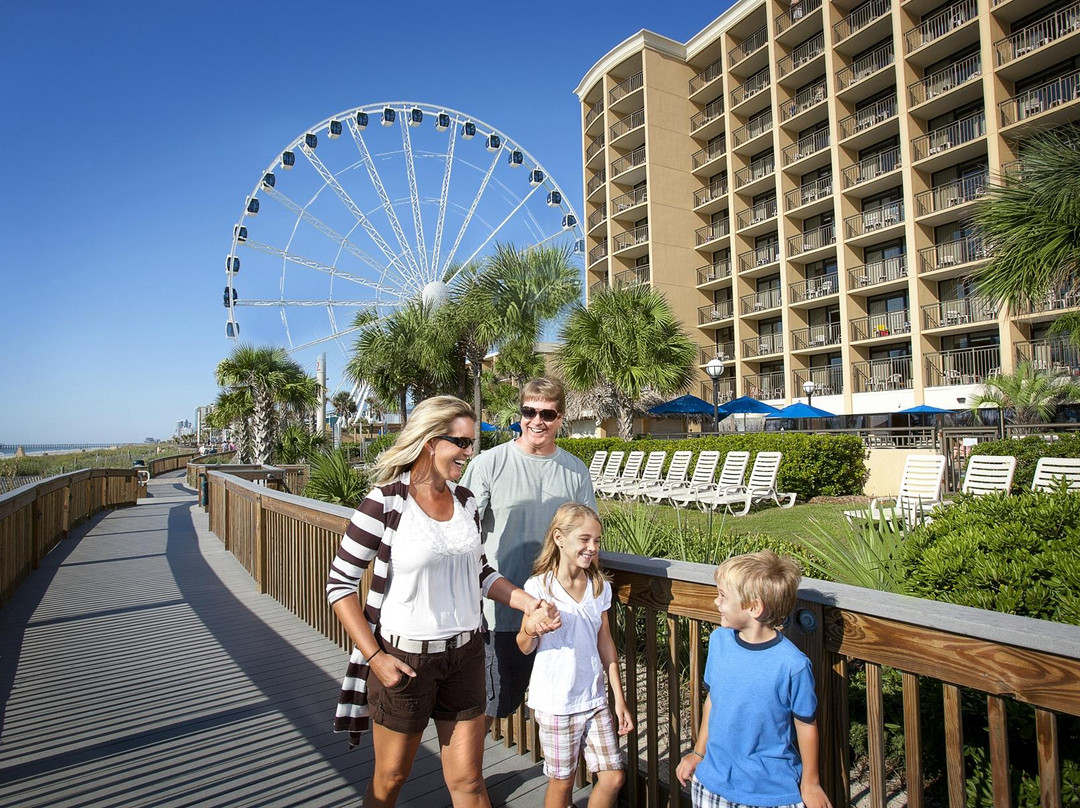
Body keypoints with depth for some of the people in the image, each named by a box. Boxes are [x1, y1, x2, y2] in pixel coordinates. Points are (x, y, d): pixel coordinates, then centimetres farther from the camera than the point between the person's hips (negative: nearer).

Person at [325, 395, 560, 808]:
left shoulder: (465, 500, 0)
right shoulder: (385, 502, -16)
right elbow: (339, 583, -11)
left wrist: (530, 603, 0)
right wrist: (375, 656, -14)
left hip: (465, 654, 4)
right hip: (404, 657, -4)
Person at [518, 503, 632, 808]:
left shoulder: (599, 587, 0)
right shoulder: (539, 586, -14)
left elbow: (605, 643, 8)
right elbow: (525, 647, -5)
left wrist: (619, 699, 8)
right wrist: (531, 630, -28)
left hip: (594, 698, 4)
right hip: (555, 703, -4)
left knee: (613, 778, 6)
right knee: (562, 782, 10)